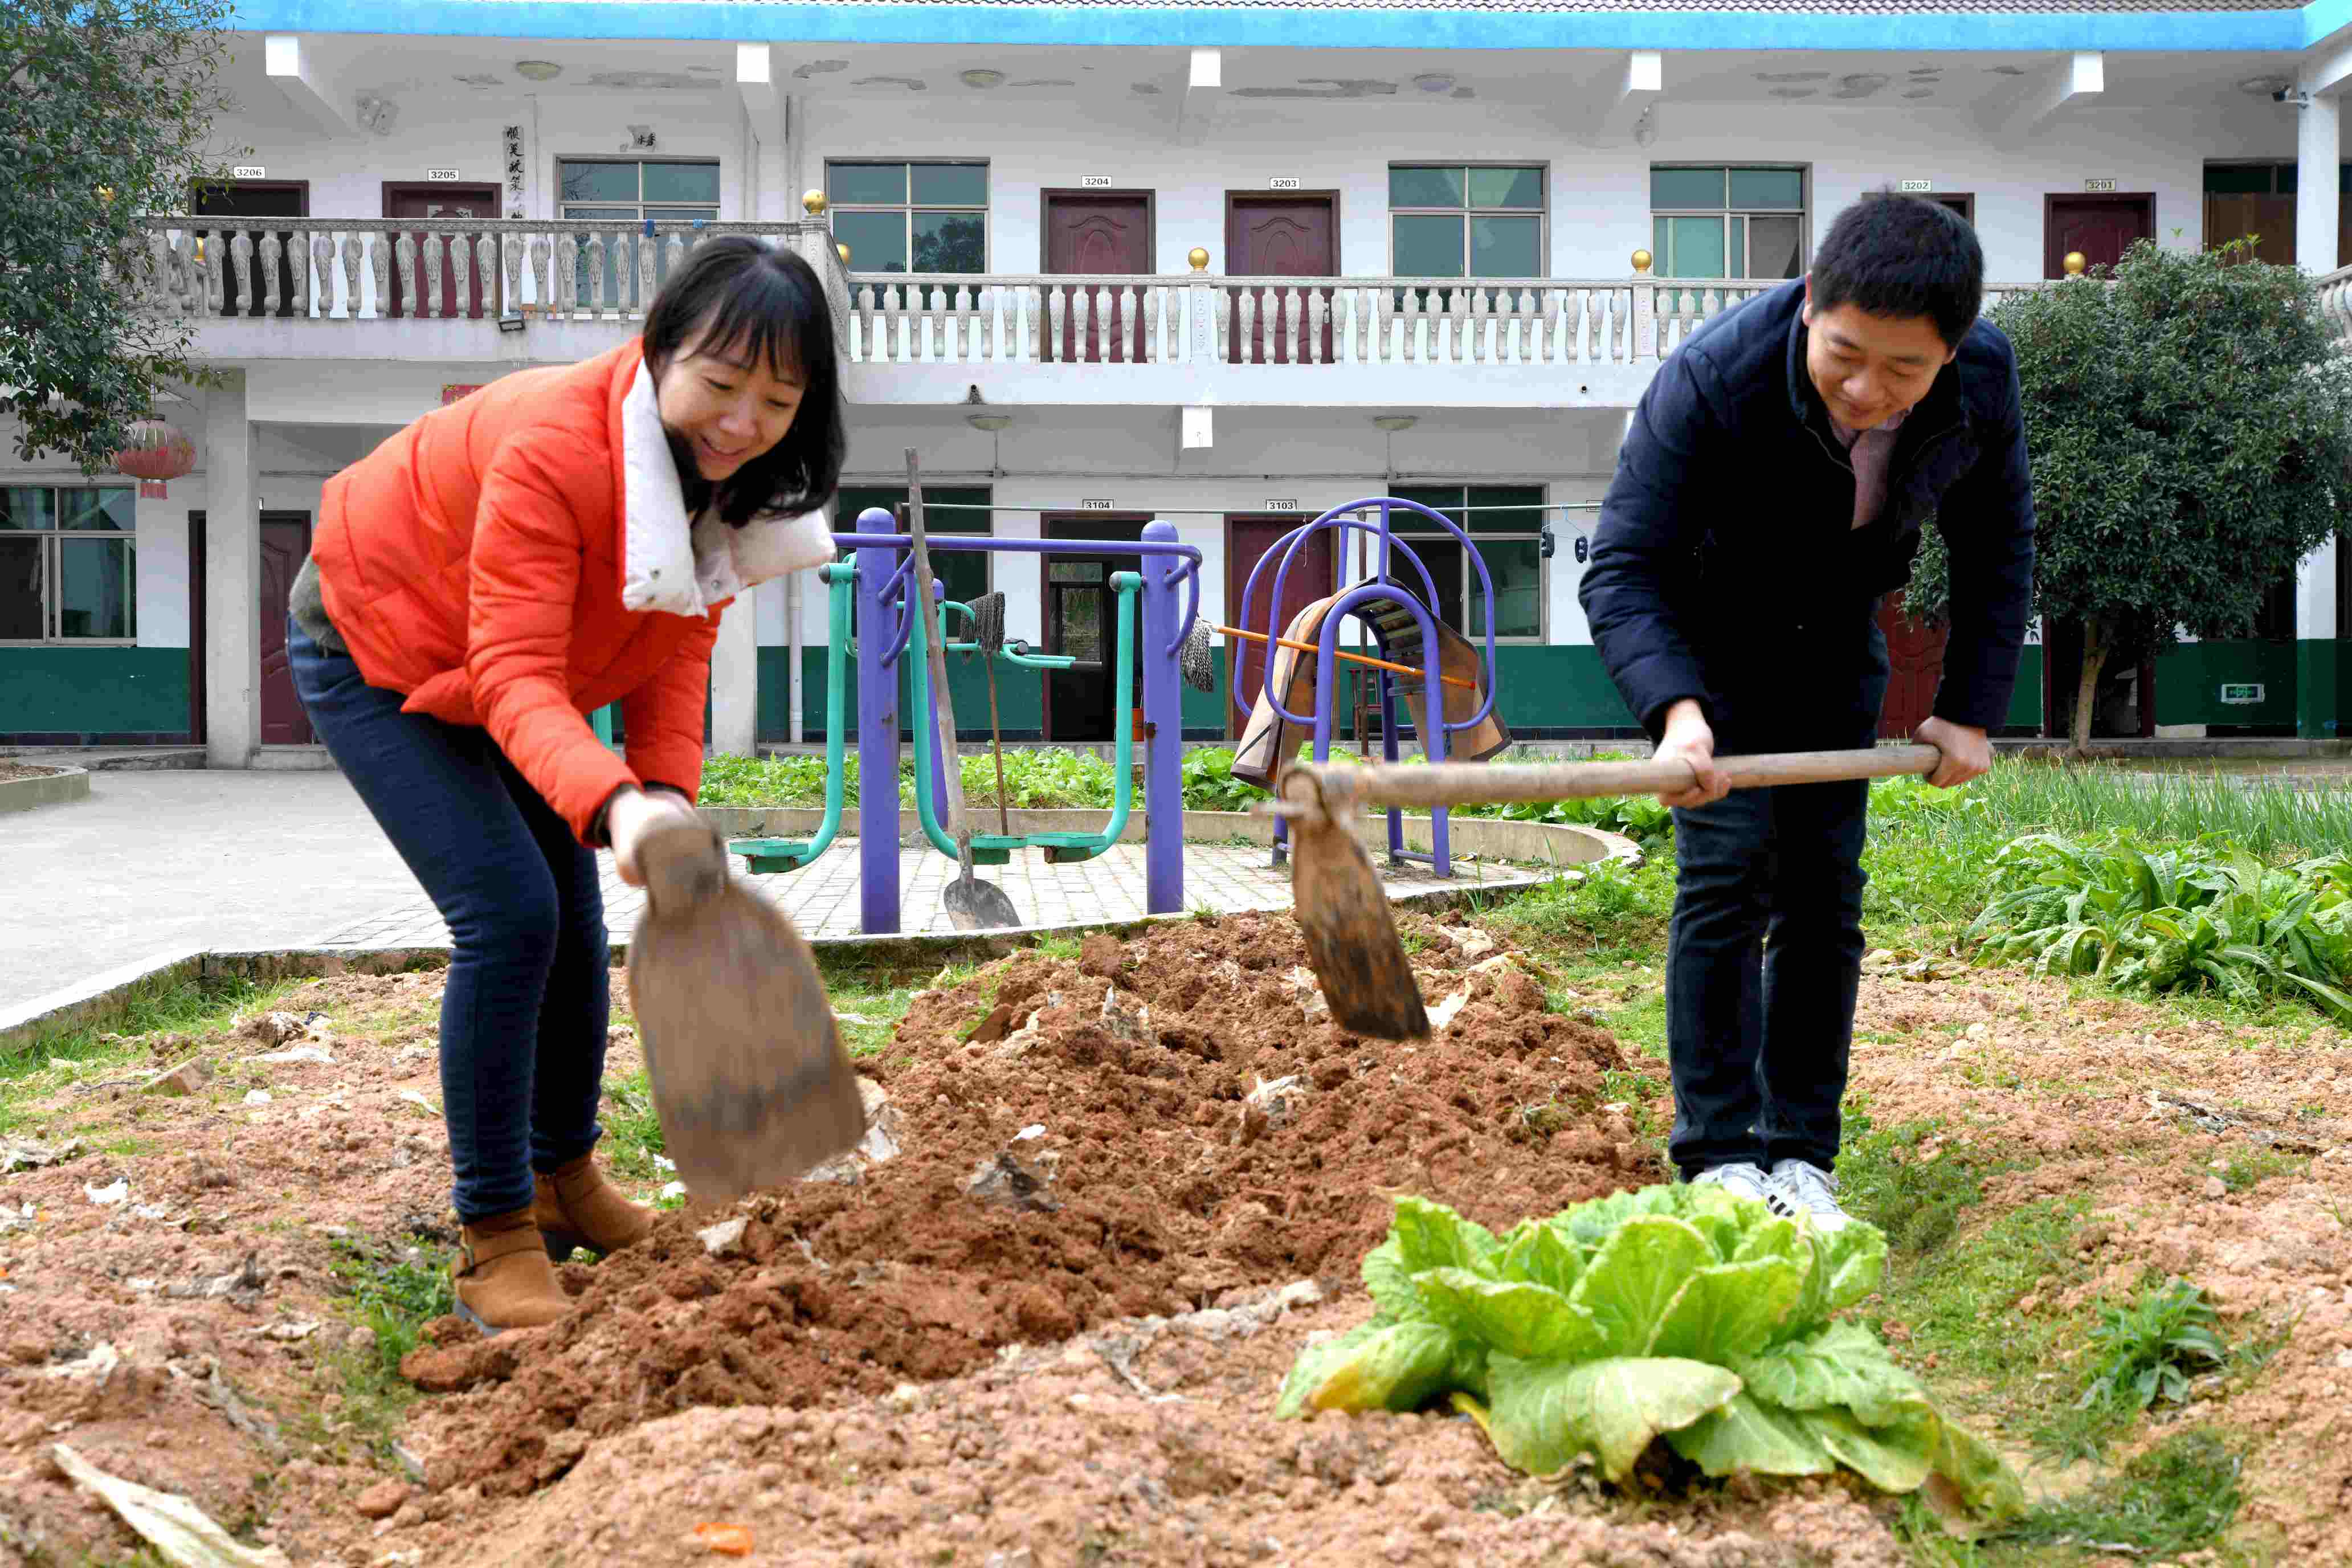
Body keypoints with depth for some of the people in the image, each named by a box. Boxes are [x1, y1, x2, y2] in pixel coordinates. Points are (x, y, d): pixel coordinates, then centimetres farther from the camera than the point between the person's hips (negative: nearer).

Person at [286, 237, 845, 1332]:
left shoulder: (730, 477, -15)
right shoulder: (553, 449, -39)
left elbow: (678, 648, -12)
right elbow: (516, 674, -43)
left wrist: (671, 803, -27)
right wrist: (613, 802, -61)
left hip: (504, 673, 8)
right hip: (373, 654, -7)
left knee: (574, 921, 9)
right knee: (508, 914, -19)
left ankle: (564, 1180, 30)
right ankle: (492, 1240, -8)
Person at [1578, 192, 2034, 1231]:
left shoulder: (1985, 380, -22)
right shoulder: (1711, 380, -35)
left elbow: (1997, 550, -4)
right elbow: (1623, 568, -35)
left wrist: (1972, 709, -9)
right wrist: (1677, 709, -51)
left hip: (1836, 637, 4)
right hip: (1707, 629, -3)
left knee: (1825, 885, 0)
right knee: (1728, 869, -14)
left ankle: (1800, 1152, 7)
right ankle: (1717, 1154, -7)